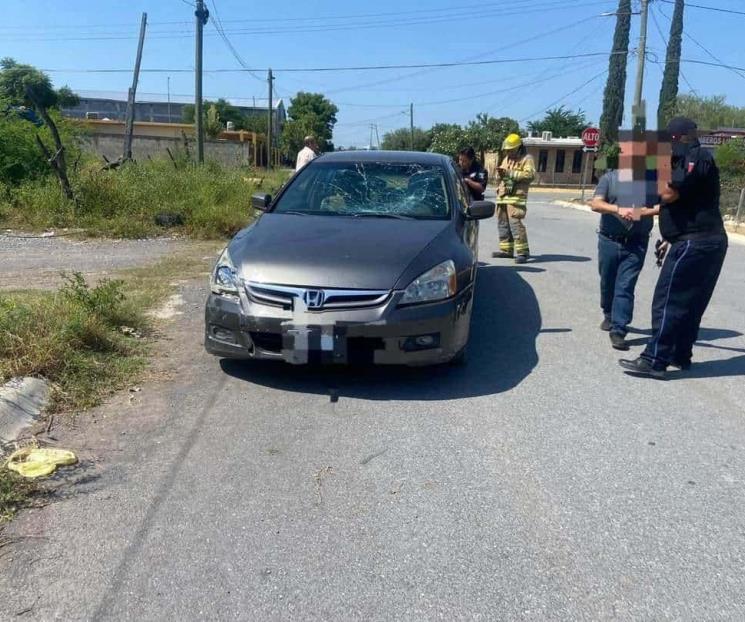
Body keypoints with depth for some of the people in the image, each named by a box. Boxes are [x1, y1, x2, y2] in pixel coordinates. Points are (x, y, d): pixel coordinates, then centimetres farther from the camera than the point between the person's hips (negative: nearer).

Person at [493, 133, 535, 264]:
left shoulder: (527, 158, -1)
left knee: (515, 223, -16)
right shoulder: (506, 159, 23)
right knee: (503, 223, 9)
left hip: (516, 196, -8)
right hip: (502, 195, 8)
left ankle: (523, 251, -14)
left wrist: (510, 173, -18)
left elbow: (530, 174, -15)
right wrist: (501, 173, 3)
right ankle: (506, 249, 17)